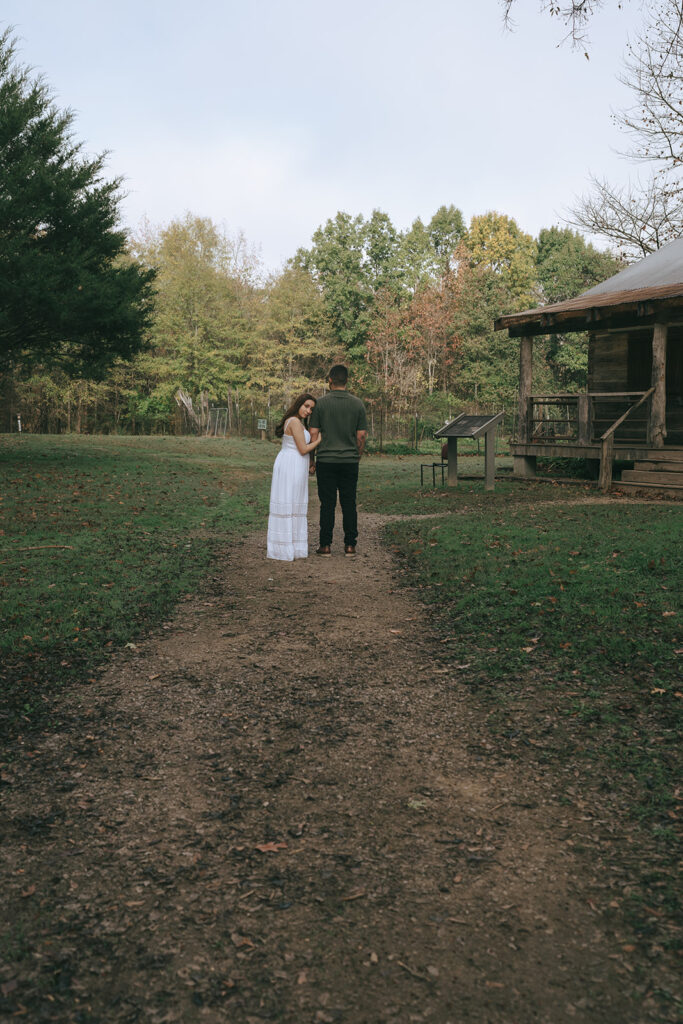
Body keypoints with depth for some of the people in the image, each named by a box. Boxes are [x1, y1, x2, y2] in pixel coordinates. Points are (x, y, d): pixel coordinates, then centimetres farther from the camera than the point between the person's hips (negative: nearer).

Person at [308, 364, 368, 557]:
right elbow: (362, 435, 3)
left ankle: (326, 546, 4)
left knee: (327, 504, 3)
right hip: (349, 461, 1)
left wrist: (311, 459, 7)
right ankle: (350, 546, 8)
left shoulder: (321, 403, -3)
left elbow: (313, 434, -3)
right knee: (349, 504, 6)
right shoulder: (357, 404, 2)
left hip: (326, 460, -1)